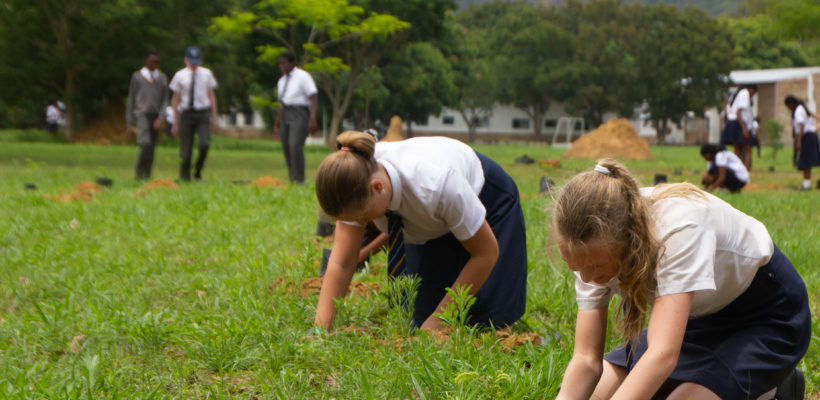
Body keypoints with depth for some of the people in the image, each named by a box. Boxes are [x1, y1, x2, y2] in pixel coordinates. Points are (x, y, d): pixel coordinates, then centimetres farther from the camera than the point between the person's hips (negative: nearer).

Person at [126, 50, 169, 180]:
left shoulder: (162, 78, 9)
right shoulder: (137, 76, 2)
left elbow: (165, 101, 3)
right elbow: (131, 100, 4)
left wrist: (161, 118, -12)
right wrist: (129, 122, 1)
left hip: (156, 117, 3)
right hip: (141, 114, -3)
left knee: (151, 149, 4)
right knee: (145, 144, -22)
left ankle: (147, 175, 12)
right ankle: (139, 171, -8)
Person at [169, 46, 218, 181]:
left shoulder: (206, 74, 10)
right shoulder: (179, 76, 4)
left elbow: (211, 95, 15)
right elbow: (175, 99, 7)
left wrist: (214, 116, 9)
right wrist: (175, 122, 5)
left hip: (203, 113, 1)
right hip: (186, 113, -1)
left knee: (205, 144, -16)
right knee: (186, 148, -3)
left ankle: (198, 172, 5)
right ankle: (185, 177, 9)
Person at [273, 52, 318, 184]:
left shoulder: (303, 76, -4)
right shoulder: (281, 81, 18)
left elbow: (313, 98, -10)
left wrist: (313, 118, -21)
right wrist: (277, 125, 22)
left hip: (299, 115, -8)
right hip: (285, 115, 8)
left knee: (295, 146, -21)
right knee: (286, 149, 2)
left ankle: (300, 181, -18)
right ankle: (292, 182, 7)